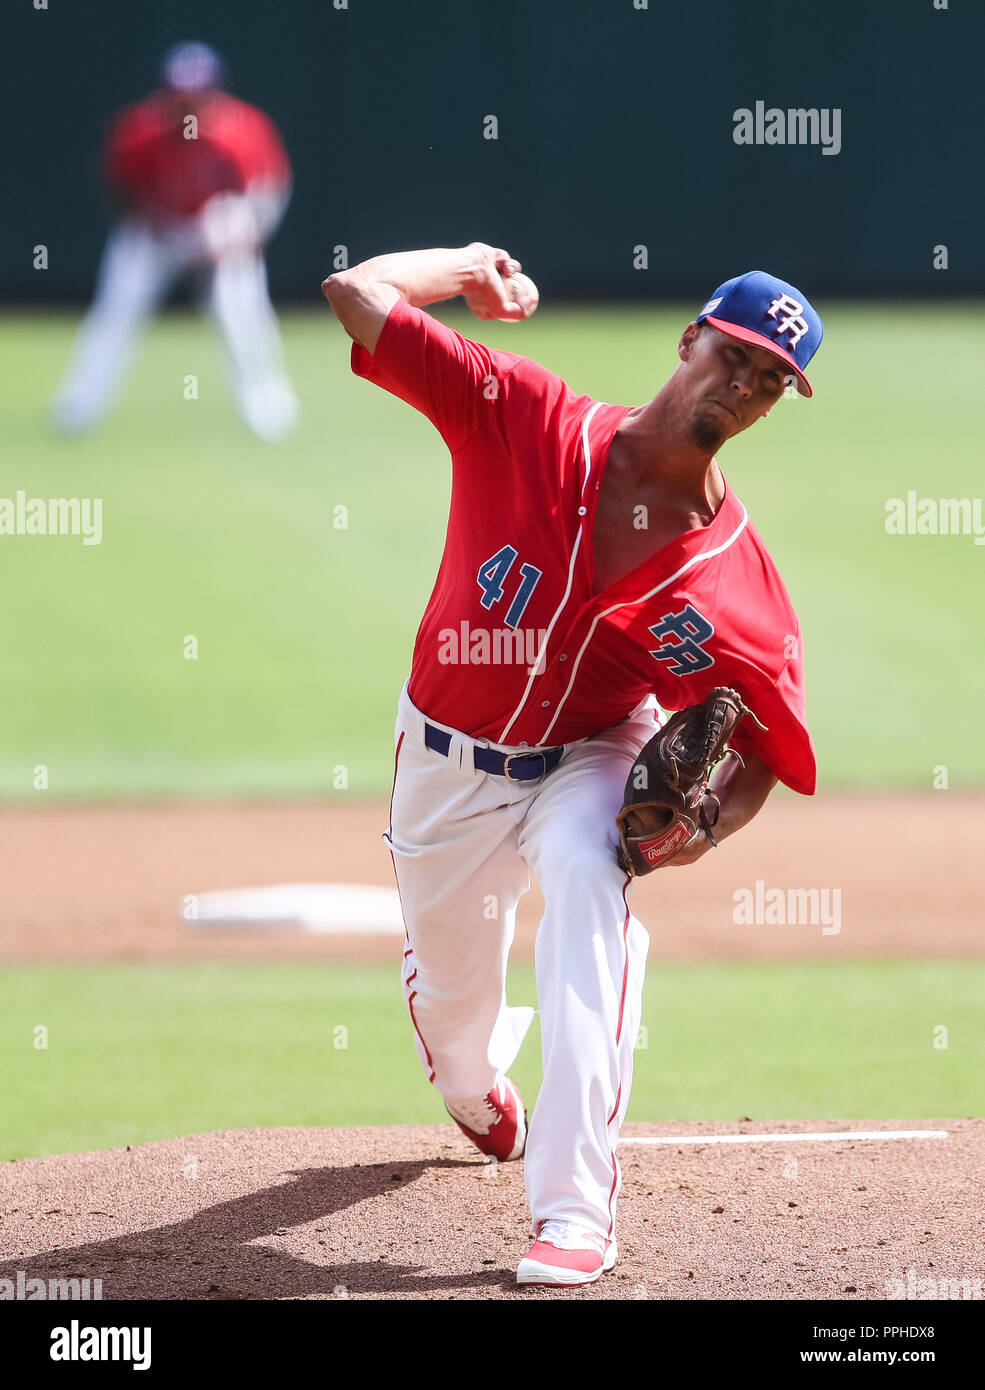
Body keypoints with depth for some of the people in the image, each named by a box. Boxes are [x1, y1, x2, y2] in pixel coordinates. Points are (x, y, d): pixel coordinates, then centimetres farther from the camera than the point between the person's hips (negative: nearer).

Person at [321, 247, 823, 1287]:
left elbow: (766, 739, -11)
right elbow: (357, 294, -22)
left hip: (591, 761, -2)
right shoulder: (523, 420, -19)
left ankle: (574, 1210, -36)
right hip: (446, 761, 2)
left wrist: (709, 825, -29)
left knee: (588, 876, -34)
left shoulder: (734, 573, -18)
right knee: (449, 985, 15)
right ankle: (477, 1089, 59)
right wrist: (470, 265, -8)